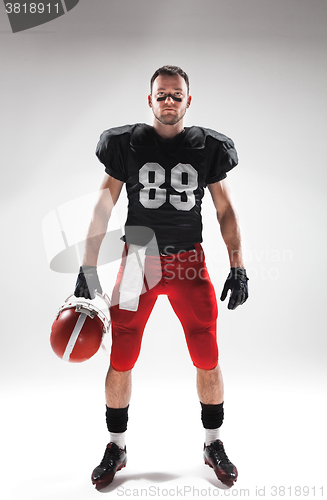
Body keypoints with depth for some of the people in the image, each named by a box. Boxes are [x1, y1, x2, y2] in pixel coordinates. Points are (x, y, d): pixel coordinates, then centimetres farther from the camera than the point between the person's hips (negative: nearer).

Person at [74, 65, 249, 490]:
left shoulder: (208, 147, 4)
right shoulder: (127, 143, 1)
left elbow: (225, 210, 7)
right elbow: (103, 207, 2)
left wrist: (238, 267, 1)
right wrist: (88, 268, -2)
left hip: (189, 262, 1)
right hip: (138, 260, 0)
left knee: (208, 360, 3)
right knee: (120, 361, 2)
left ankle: (213, 445, 27)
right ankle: (116, 448, 25)